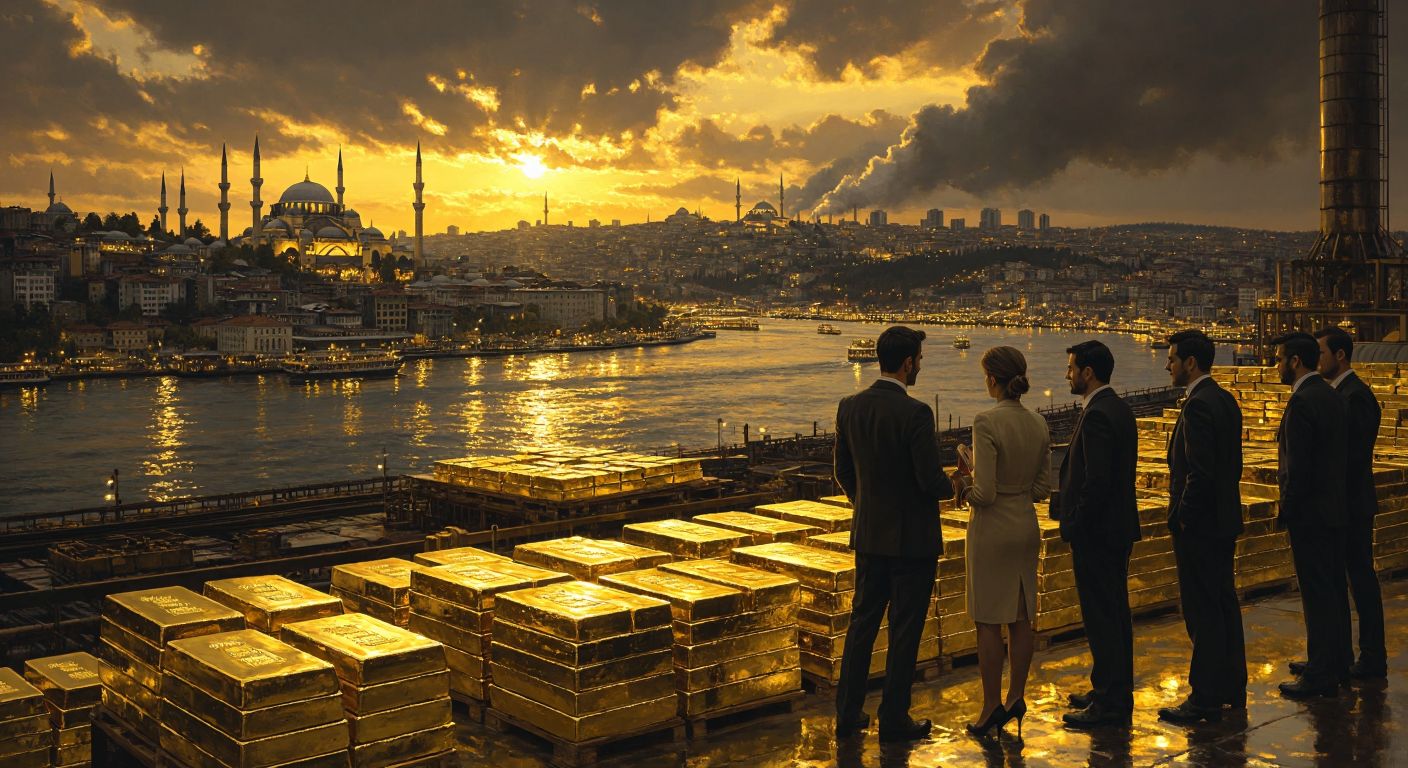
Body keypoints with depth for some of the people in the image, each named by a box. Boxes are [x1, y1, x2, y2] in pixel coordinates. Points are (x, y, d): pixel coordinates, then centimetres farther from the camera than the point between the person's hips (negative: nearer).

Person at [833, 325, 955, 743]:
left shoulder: (849, 407, -1)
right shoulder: (915, 413, -20)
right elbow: (932, 481, -19)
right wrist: (952, 487, 3)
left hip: (869, 534, 6)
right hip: (912, 537, -6)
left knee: (862, 622, 15)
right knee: (904, 630, 5)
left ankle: (847, 713, 20)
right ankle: (894, 719, 14)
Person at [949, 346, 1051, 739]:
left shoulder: (987, 422, -20)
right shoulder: (1038, 424, 1)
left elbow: (984, 494, -22)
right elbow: (1042, 488, 7)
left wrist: (963, 486, -2)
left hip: (993, 529, -7)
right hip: (1027, 526, 7)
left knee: (988, 621, 3)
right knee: (1021, 617, 14)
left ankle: (991, 707, 10)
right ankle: (1016, 697, 21)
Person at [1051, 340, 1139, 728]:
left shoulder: (1097, 415, -20)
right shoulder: (1120, 408, 12)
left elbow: (1096, 482, -25)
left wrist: (1073, 525, -15)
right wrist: (1069, 509, 14)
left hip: (1096, 533, -10)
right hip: (1118, 527, 11)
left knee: (1101, 616, -3)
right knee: (1115, 612, 17)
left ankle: (1108, 703, 4)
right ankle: (1115, 691, 28)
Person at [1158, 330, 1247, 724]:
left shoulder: (1198, 406, -19)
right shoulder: (1226, 400, 11)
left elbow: (1199, 472, -25)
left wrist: (1183, 519, -14)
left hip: (1199, 526, -10)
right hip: (1224, 519, 10)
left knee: (1203, 612, -3)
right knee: (1225, 606, 16)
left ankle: (1205, 698, 3)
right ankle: (1232, 689, 26)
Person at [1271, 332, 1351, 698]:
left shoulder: (1302, 403, -19)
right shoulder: (1332, 396, 10)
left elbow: (1298, 467, -22)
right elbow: (1334, 456, 14)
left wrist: (1285, 511, -11)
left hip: (1310, 514, -10)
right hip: (1334, 509, 10)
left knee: (1317, 593, -4)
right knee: (1334, 588, 18)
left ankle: (1321, 675, 2)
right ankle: (1338, 661, 30)